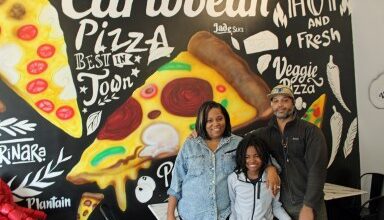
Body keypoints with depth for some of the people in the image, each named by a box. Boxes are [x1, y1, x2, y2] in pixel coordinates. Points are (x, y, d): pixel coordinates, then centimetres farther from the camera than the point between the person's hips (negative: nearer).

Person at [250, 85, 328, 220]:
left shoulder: (311, 131, -6)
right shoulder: (265, 133, 4)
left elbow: (317, 170, -12)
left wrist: (308, 206, -18)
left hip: (309, 204, -3)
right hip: (279, 205, 3)